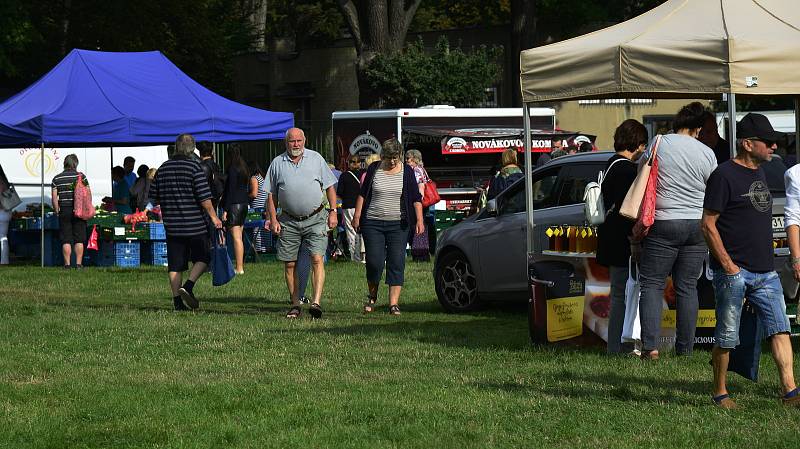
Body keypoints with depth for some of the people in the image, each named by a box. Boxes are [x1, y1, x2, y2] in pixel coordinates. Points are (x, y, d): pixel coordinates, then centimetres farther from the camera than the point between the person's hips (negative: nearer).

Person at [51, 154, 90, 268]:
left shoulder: (57, 178, 3)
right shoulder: (81, 176, -2)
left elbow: (54, 198, 0)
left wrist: (57, 211, 7)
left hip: (64, 210, 1)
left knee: (66, 240, 3)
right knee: (79, 239, 4)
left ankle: (67, 263, 1)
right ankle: (78, 263, 0)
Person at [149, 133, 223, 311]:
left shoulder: (162, 169, 6)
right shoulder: (194, 167, -9)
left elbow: (154, 197, 13)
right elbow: (204, 198, -13)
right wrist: (213, 217, -4)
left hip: (172, 225, 4)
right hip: (195, 223, -4)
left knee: (175, 264, 7)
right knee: (203, 257, 9)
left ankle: (177, 299, 5)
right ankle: (188, 286, -9)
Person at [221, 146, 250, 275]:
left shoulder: (232, 169, -13)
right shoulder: (245, 169, 12)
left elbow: (230, 190, -16)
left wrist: (225, 210, -14)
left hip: (234, 205, -9)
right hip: (244, 204, 9)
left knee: (236, 237, -8)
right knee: (239, 237, 14)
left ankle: (239, 268, -10)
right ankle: (239, 264, 18)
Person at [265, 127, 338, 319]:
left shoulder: (316, 159, 4)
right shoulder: (277, 163, 6)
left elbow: (329, 187, 8)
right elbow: (271, 195, 9)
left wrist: (333, 212, 0)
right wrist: (273, 219, 0)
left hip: (315, 219, -2)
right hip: (289, 222, 2)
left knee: (317, 259, -15)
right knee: (289, 265, 4)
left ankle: (316, 302, -22)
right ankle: (295, 305, 14)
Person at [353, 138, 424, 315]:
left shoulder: (407, 172, 3)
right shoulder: (373, 169, 4)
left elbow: (416, 198, 4)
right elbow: (362, 193, 9)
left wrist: (419, 220, -5)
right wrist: (357, 216, 3)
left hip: (398, 224, 0)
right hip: (373, 223, 0)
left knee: (396, 264, -5)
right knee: (374, 262, -4)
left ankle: (394, 303, -5)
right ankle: (372, 297, 19)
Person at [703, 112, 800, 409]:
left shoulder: (759, 174, 17)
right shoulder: (724, 175, -9)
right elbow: (708, 224, -11)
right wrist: (727, 264, -15)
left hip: (765, 272, 7)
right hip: (734, 272, -7)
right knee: (727, 337, 0)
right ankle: (720, 394, 13)